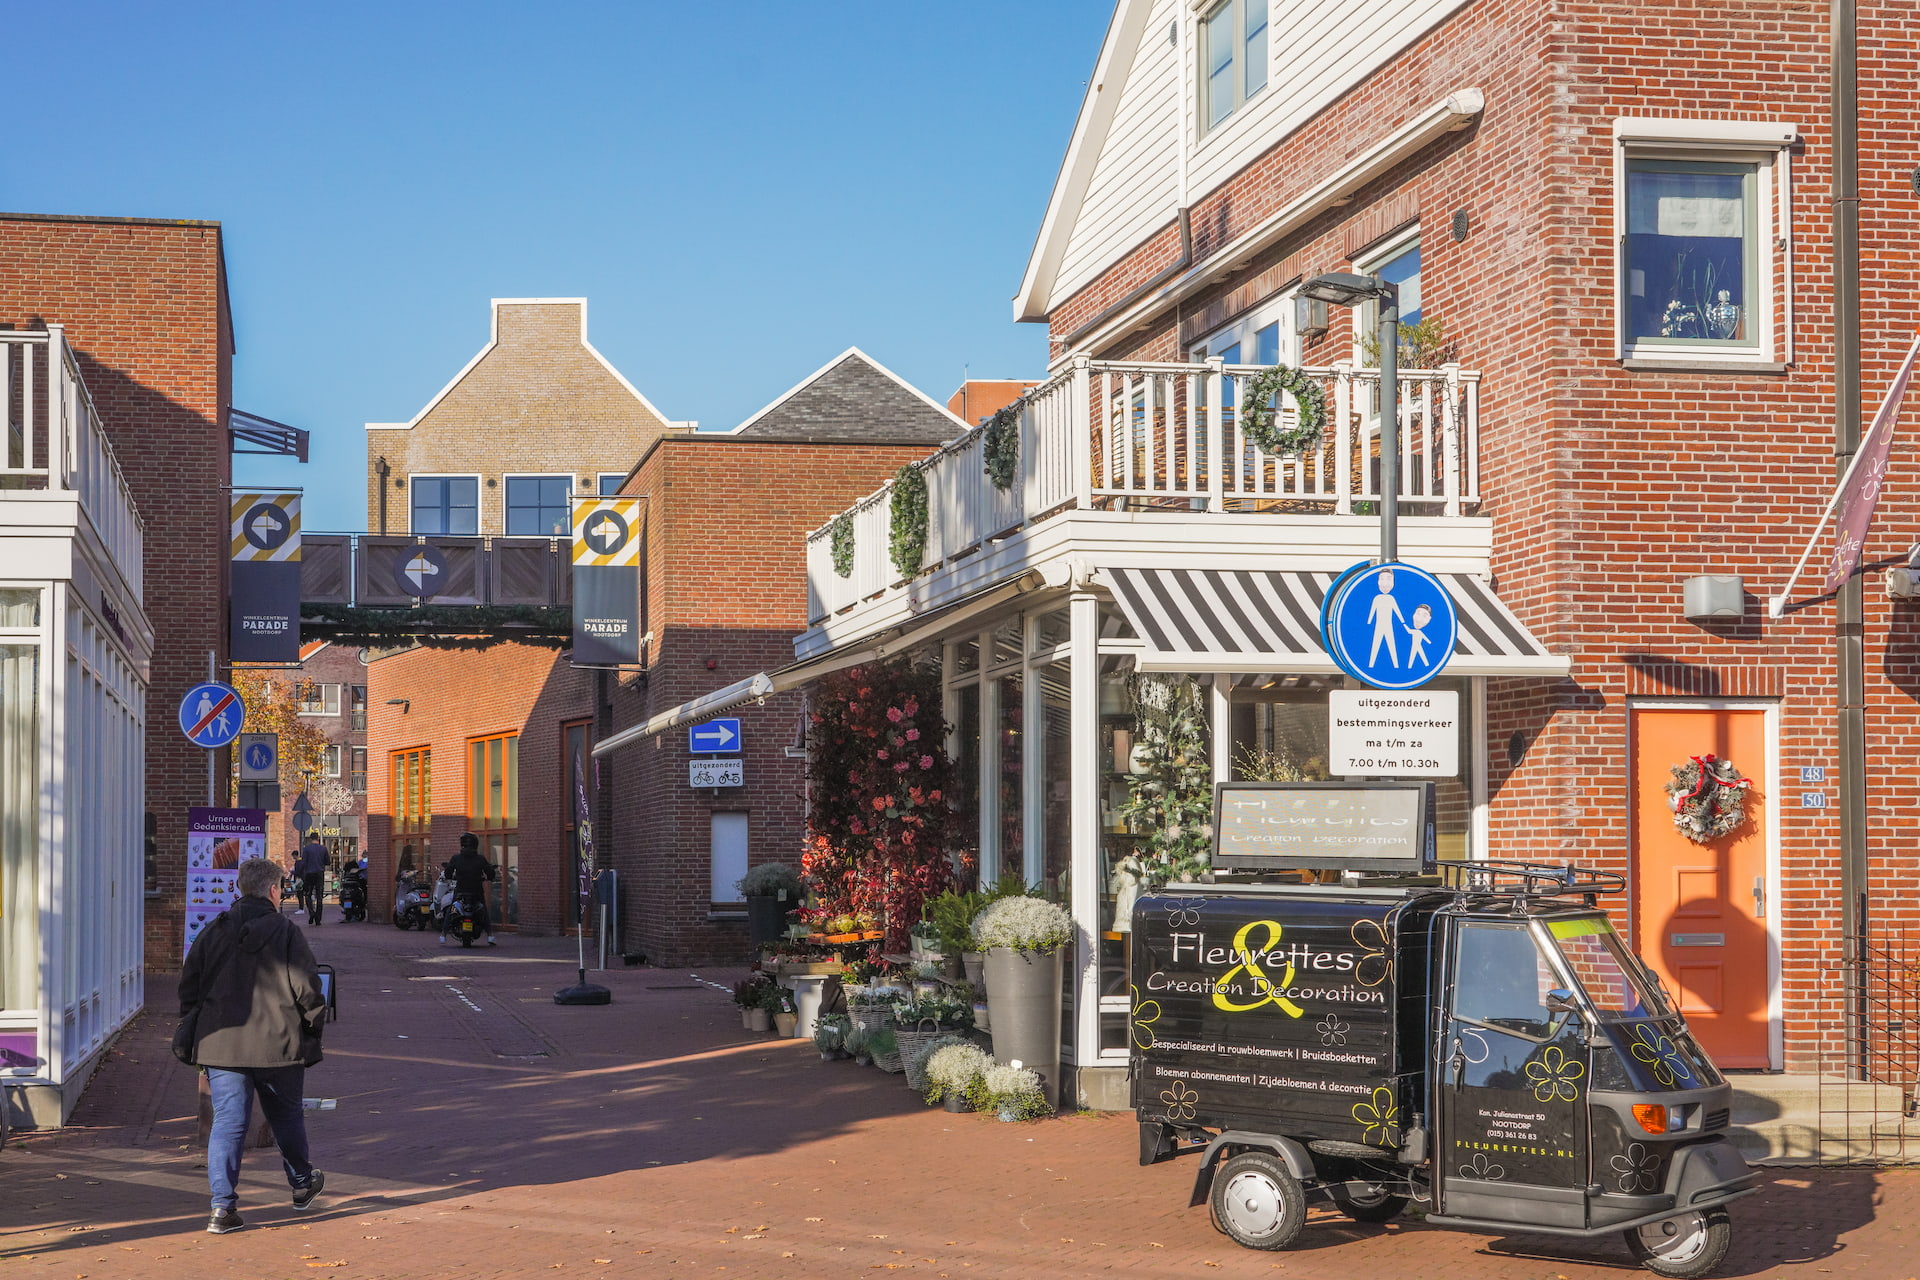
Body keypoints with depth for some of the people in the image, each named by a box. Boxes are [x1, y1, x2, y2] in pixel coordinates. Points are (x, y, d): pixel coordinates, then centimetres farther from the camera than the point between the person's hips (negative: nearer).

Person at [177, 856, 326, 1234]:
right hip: (278, 1045, -2)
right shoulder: (286, 934, -7)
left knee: (228, 1121, 2)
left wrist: (196, 1031, 19)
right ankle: (302, 1184, 35)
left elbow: (189, 985, 10)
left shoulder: (214, 931, 5)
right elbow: (307, 989, -10)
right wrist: (313, 1026, 6)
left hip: (221, 1044, 2)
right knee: (287, 1117, 17)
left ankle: (223, 1206, -7)